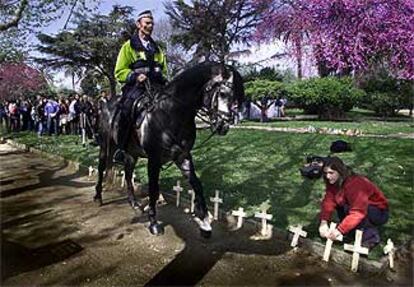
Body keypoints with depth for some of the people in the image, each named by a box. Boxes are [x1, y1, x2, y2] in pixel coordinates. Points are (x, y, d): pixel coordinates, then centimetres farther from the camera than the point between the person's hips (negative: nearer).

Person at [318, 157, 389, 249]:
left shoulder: (355, 184, -32)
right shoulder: (333, 182, -9)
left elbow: (358, 212, -40)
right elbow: (329, 201, -20)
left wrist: (340, 230, -45)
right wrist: (323, 222, -34)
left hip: (379, 212, -8)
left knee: (348, 209, -32)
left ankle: (371, 235, -11)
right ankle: (351, 232, 0)